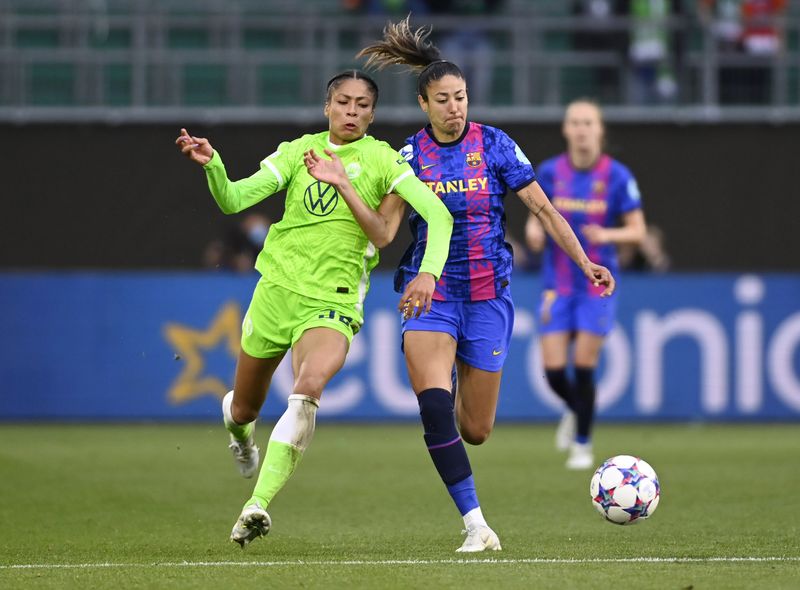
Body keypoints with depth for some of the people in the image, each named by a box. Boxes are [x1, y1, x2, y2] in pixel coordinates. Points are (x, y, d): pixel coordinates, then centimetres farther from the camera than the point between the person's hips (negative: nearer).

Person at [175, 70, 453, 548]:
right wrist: (210, 164, -21)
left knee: (309, 386, -32)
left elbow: (438, 214, -10)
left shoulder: (381, 159, -3)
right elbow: (232, 199, -3)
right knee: (244, 408, 15)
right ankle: (241, 435, 56)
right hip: (277, 288, 3)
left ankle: (258, 504, -36)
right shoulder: (298, 151, 4)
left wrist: (429, 272, -25)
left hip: (334, 302, -3)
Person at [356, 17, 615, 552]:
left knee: (476, 431, 5)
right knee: (434, 408, -24)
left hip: (488, 295, 0)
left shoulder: (494, 144, -2)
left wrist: (585, 262, -7)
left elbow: (542, 208, 0)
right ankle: (476, 525, -20)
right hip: (430, 292, 0)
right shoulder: (410, 155, 1)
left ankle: (463, 387, 45)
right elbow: (384, 229, -5)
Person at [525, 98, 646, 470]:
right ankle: (574, 410, 31)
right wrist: (534, 232, -13)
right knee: (553, 369, -5)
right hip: (558, 283, 2)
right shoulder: (550, 172, 0)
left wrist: (607, 235, -22)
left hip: (597, 285, -2)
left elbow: (637, 231, -3)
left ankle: (583, 445, 14)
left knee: (584, 366, -6)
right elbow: (536, 218, 11)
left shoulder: (617, 176, -6)